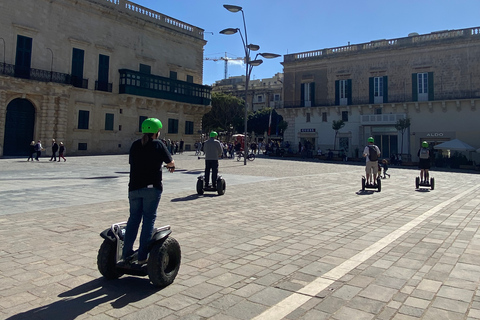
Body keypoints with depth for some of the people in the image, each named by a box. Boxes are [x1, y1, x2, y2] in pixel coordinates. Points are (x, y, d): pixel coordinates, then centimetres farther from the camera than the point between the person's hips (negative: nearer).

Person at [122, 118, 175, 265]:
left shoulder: (135, 145, 7)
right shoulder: (158, 144, -6)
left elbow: (132, 162, 15)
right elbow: (170, 162, 0)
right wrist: (171, 166, 22)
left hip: (134, 187, 4)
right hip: (152, 187, -4)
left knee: (134, 218, 13)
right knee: (149, 219, 3)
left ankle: (127, 253, 15)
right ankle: (142, 256, 5)